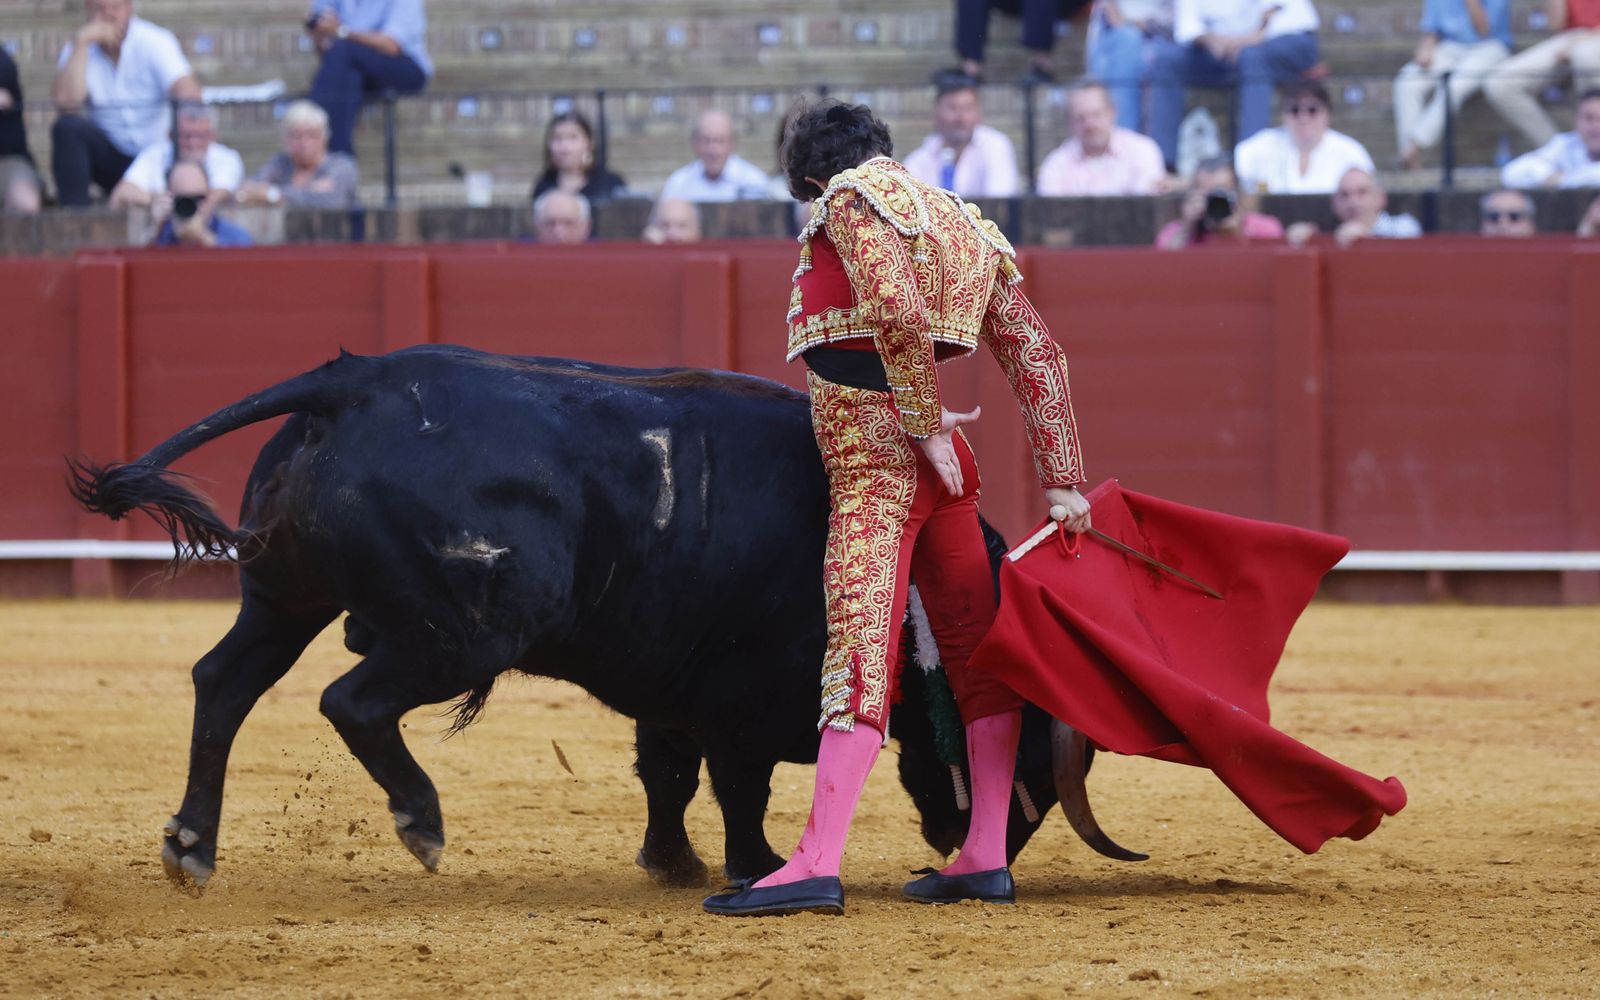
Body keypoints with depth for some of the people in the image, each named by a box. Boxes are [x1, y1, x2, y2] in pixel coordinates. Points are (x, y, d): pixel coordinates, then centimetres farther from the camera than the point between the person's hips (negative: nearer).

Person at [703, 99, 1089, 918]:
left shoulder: (853, 199, -4)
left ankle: (818, 865, -24)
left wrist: (929, 426, -18)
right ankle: (985, 859, 19)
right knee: (976, 653, 15)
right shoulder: (963, 225, 18)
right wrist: (1062, 483, 13)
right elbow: (1037, 357, 15)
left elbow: (895, 309, -23)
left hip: (875, 465, -8)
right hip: (942, 463, 8)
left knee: (859, 654, -16)